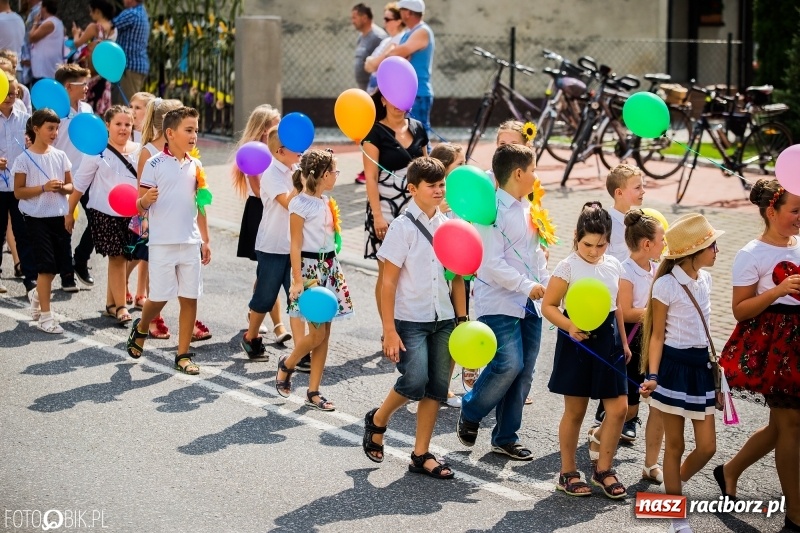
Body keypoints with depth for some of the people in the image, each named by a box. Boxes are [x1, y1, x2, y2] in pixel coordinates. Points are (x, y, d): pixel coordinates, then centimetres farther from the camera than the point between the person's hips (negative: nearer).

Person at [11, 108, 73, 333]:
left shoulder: (60, 156, 6)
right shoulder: (24, 159, -7)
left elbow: (70, 186, 12)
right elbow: (18, 192, -7)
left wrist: (63, 188, -11)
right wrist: (44, 188, -20)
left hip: (59, 216, 5)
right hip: (37, 218, -5)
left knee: (61, 262, 10)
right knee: (47, 265, -7)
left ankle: (37, 294, 38)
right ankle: (45, 316, 0)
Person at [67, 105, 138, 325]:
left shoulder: (139, 151, 6)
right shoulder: (98, 151, -4)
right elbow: (80, 183, 0)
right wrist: (69, 212, 1)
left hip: (132, 213, 3)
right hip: (105, 213, -3)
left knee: (121, 257, 9)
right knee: (117, 257, -5)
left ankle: (111, 303, 22)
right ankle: (120, 306, 0)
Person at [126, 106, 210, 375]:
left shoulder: (195, 166, 9)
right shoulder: (155, 164, -6)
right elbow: (140, 205, -4)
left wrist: (205, 240, 14)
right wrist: (146, 200, -27)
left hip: (191, 242, 4)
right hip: (162, 242, -4)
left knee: (190, 298, 3)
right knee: (159, 297, 0)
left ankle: (183, 354, 11)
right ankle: (141, 329, 31)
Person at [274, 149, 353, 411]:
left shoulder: (325, 201, 11)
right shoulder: (300, 204, -12)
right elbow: (295, 245, -14)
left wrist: (332, 268, 16)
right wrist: (297, 281, -18)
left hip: (329, 266, 8)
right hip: (310, 268, -8)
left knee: (324, 333, 5)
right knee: (317, 333, -9)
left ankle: (313, 392, 10)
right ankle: (286, 365, 18)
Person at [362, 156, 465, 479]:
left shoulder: (448, 226, 7)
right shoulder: (403, 227, -8)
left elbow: (456, 277, 13)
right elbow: (389, 282, -9)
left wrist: (461, 318, 8)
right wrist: (389, 330, -13)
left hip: (442, 319, 5)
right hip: (410, 320, -5)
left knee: (437, 387, 3)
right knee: (415, 382, -18)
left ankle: (421, 455, 13)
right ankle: (377, 421, 11)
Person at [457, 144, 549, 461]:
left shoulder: (527, 208, 13)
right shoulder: (494, 211, -14)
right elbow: (493, 263, -20)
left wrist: (546, 284, 10)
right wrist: (528, 286, -19)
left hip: (529, 304, 8)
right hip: (499, 303, -8)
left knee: (524, 371, 8)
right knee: (509, 364, -17)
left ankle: (505, 437, 19)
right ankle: (470, 414, 8)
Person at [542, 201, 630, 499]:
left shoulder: (613, 266, 6)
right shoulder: (568, 267, -10)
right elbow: (548, 306, -10)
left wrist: (624, 341, 18)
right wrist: (569, 327, -25)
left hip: (607, 340, 5)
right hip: (577, 341, -5)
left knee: (619, 407, 1)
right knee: (575, 410, 4)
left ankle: (603, 469, 17)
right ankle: (568, 473, 18)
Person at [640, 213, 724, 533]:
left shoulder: (704, 279, 6)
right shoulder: (666, 285, -14)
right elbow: (657, 335, -10)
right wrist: (652, 376, -18)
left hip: (701, 365, 6)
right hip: (675, 366, -6)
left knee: (707, 447, 4)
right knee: (675, 444, 4)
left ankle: (674, 488, 32)